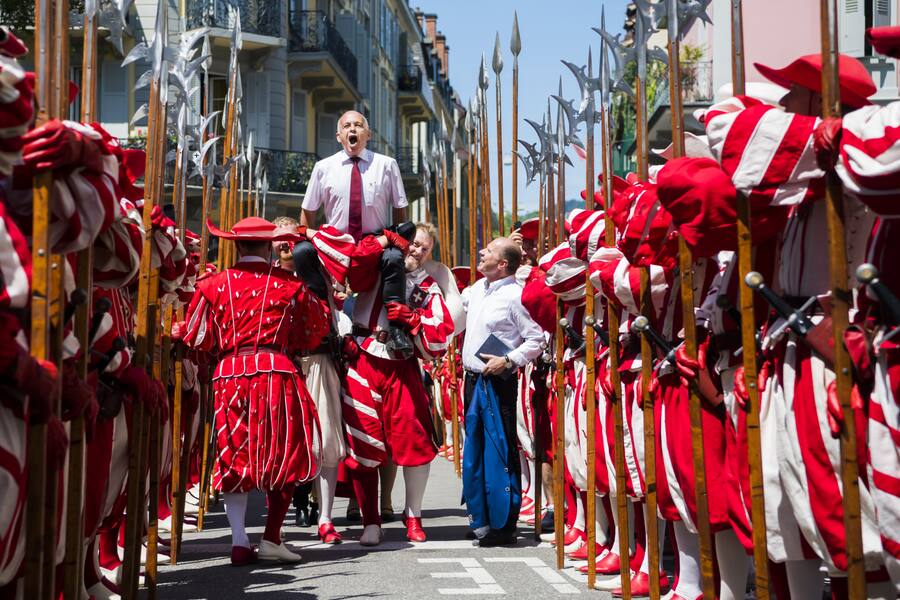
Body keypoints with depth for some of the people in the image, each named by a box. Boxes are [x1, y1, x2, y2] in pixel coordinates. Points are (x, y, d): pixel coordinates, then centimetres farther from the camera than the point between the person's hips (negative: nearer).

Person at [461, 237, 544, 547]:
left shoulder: (515, 296, -13)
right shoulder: (477, 289, 12)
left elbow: (536, 340, -14)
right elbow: (461, 301, 35)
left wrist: (508, 360, -21)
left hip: (497, 382, -8)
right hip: (473, 380, 8)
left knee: (500, 452, -6)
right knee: (473, 451, 13)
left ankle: (503, 525, 0)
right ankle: (480, 519, 23)